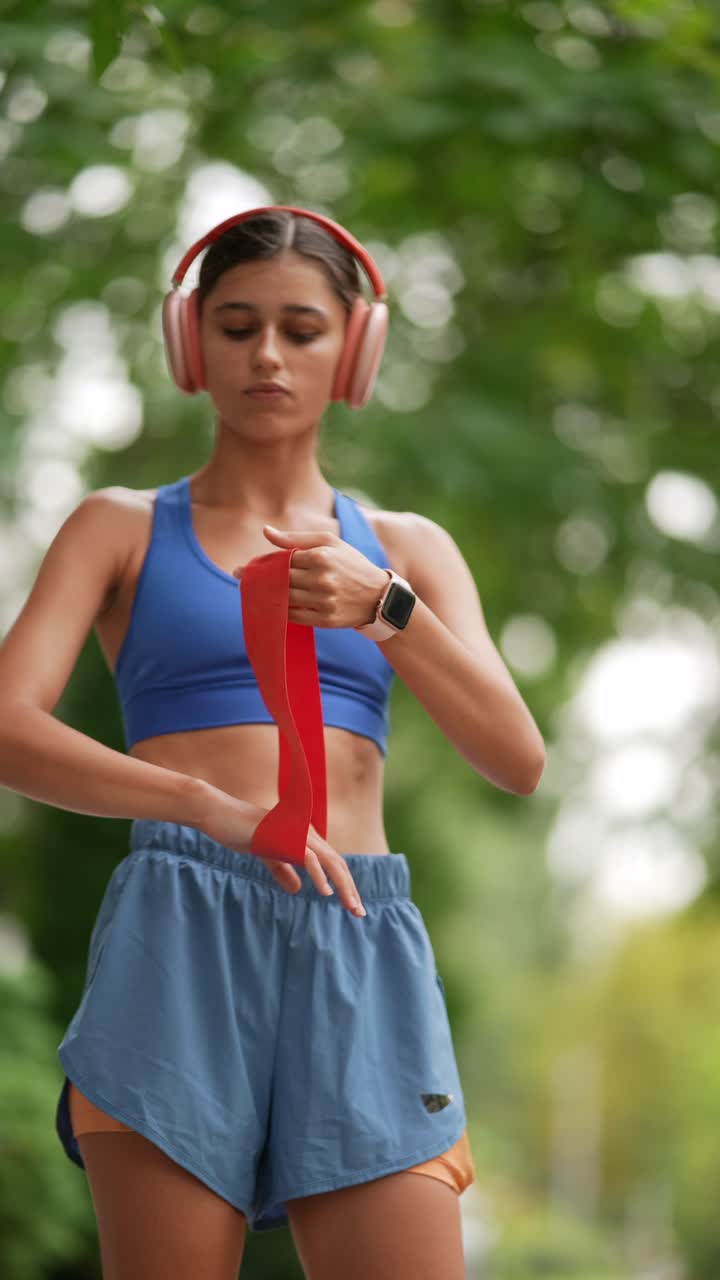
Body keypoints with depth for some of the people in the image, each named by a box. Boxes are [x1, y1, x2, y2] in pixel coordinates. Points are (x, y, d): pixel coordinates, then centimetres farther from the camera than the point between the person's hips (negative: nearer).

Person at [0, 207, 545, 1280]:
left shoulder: (406, 548, 20)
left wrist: (385, 609, -9)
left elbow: (518, 761, 7)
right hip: (177, 933, -2)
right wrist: (210, 805, -19)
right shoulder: (123, 529, 14)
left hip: (360, 948, 2)